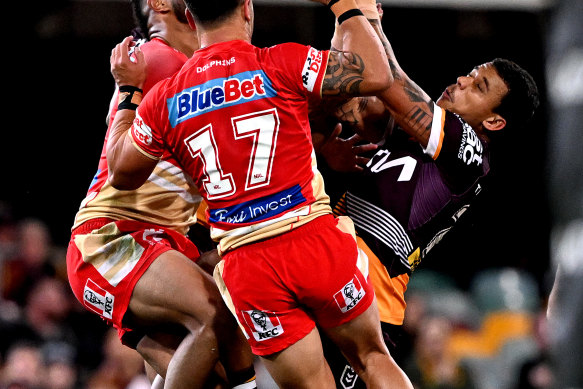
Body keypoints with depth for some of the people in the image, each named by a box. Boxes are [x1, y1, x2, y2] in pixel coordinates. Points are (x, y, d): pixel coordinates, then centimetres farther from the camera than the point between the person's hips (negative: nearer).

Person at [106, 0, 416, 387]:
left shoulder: (164, 100, 5)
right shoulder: (282, 64, -6)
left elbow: (121, 173, 19)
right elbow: (376, 75, -7)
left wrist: (129, 92, 31)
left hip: (245, 265, 2)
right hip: (315, 240, -2)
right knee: (372, 356, 16)